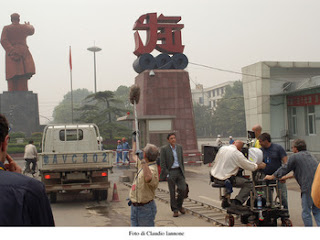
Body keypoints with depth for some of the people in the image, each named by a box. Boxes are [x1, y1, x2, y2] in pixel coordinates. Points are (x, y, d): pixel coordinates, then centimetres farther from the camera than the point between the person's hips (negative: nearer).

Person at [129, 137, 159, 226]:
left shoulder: (152, 169, -24)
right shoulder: (143, 164, 6)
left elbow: (148, 178, -50)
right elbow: (134, 156, 29)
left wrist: (144, 162, -45)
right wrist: (134, 141, 36)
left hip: (145, 208, -9)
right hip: (134, 206, 9)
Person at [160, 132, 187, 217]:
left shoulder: (179, 147, 8)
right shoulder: (164, 149, -7)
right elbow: (162, 163, -8)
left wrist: (183, 171, 9)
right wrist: (166, 174, -12)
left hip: (179, 171, 4)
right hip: (170, 172, -4)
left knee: (183, 189, -4)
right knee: (172, 192, 1)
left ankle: (179, 205, 20)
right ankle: (175, 210, 14)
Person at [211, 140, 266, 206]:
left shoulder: (222, 148, 6)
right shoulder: (237, 154, -13)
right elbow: (250, 166, -8)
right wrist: (259, 166, 11)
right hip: (225, 178, -8)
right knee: (249, 184, -1)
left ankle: (226, 201, 28)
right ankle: (235, 203, -7)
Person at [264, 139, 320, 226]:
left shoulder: (294, 157, 1)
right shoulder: (310, 155, 24)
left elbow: (284, 169, 9)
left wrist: (271, 177, 25)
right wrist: (286, 177, 42)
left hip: (309, 187, -7)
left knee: (306, 212, 4)